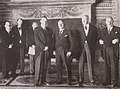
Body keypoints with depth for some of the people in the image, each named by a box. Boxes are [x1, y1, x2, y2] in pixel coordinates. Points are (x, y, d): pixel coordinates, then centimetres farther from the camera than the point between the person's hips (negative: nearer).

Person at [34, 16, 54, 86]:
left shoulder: (49, 30, 16)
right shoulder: (37, 30, 6)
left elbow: (51, 40, 11)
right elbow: (37, 41, -4)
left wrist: (48, 47, -6)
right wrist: (43, 47, -13)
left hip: (47, 51, 3)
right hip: (39, 50, -3)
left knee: (45, 66, 3)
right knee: (38, 66, -5)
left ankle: (43, 80, 11)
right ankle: (37, 81, -2)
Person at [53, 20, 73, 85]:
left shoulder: (67, 32, 1)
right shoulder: (56, 32, 14)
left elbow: (71, 42, -1)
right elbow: (55, 42, 15)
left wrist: (70, 51, -9)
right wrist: (54, 50, 5)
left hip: (65, 51, -4)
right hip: (57, 51, 4)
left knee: (67, 66, -3)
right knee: (58, 66, 4)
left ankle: (69, 81, 4)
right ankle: (59, 80, 13)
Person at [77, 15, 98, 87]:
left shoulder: (93, 28, 6)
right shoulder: (80, 29, 11)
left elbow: (96, 38, 7)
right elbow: (78, 38, 10)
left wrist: (93, 45, -2)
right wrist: (79, 46, -1)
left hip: (90, 47, -1)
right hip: (82, 47, 1)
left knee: (90, 63, 1)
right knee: (81, 63, -3)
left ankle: (91, 79, 9)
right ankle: (81, 79, 4)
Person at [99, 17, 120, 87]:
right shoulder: (103, 30, 17)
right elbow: (101, 38, 22)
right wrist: (100, 40, 1)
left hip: (114, 50, -3)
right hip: (105, 50, 4)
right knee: (107, 65, 5)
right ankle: (108, 81, 13)